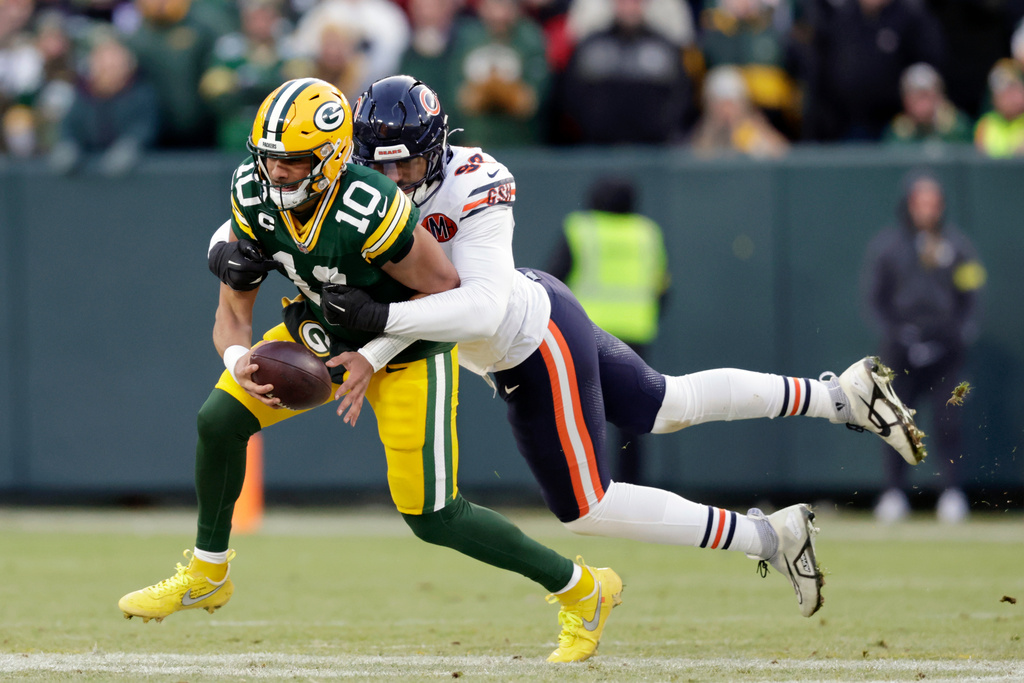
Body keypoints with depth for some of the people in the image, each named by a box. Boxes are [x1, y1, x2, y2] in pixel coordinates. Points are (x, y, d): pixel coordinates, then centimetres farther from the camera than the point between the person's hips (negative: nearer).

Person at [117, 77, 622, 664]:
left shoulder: (370, 210, -37)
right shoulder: (254, 195, -18)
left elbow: (446, 291, -24)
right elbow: (234, 312, -11)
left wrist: (368, 351, -24)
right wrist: (238, 359, -32)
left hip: (409, 347, -6)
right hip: (326, 333, 6)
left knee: (433, 516, -9)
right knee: (219, 421, -5)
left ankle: (582, 589, 7)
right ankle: (207, 576, 17)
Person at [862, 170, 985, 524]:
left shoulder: (957, 244, 10)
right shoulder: (886, 244, 4)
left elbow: (970, 296, 13)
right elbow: (874, 297, 4)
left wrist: (964, 332, -3)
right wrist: (896, 334, -8)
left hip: (946, 345, 1)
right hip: (903, 345, -1)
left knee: (948, 421, -5)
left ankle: (952, 492, -2)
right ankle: (893, 492, 4)